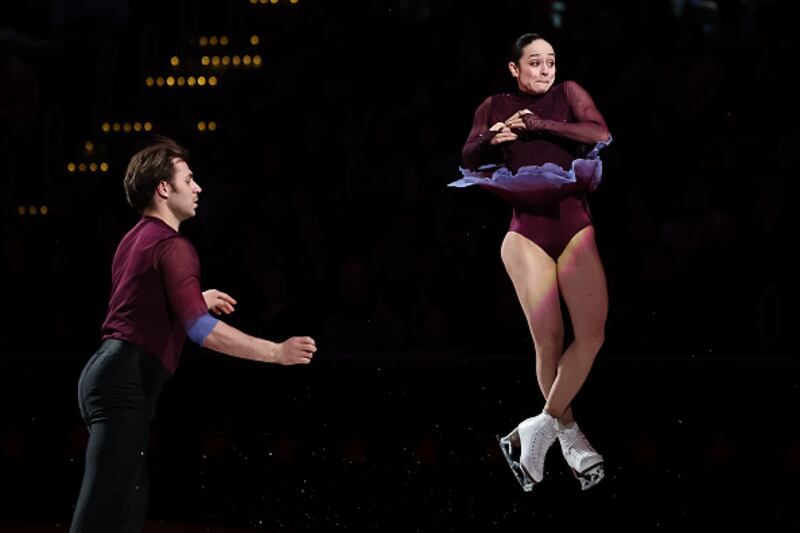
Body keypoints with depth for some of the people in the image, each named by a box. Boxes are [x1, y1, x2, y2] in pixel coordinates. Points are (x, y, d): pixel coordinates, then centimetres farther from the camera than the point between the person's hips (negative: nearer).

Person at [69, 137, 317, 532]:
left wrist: (197, 299, 36)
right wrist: (277, 352, -20)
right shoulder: (172, 247, -12)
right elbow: (201, 330, -23)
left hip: (109, 373, 11)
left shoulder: (136, 239, 20)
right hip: (126, 382, -11)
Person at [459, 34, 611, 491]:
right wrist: (489, 137, -12)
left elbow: (601, 135, -7)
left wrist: (540, 125, -9)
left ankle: (535, 433, -7)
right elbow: (468, 162, 7)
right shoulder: (495, 107, 13)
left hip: (575, 224, 1)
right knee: (549, 340, -9)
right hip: (527, 228, 0)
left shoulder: (568, 94, 9)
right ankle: (569, 434, 6)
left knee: (592, 333, -15)